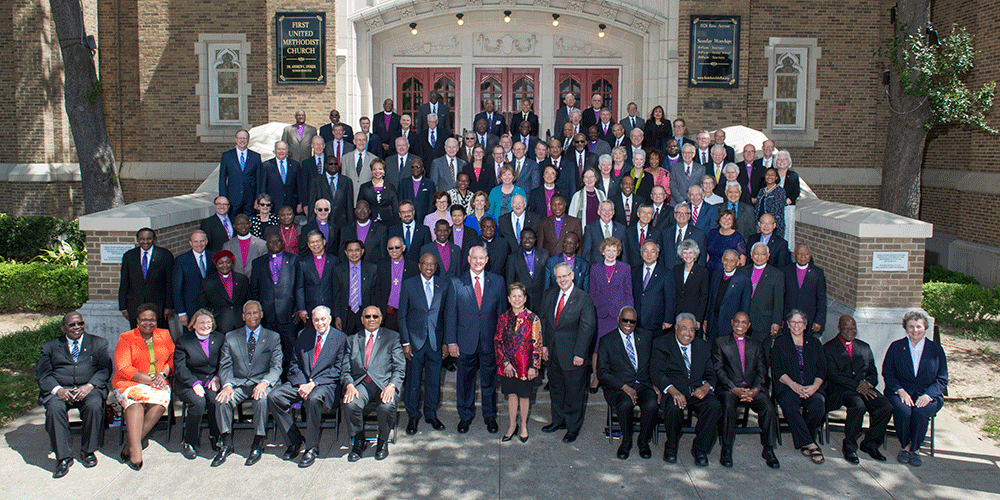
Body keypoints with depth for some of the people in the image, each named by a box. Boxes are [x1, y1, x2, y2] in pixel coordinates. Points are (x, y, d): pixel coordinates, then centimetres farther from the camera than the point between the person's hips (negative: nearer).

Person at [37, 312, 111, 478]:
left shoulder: (98, 343, 16)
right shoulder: (50, 347, 17)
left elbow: (105, 369, 4)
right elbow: (42, 374, 6)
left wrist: (89, 386, -15)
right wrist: (57, 389, -15)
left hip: (89, 388, -1)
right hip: (59, 389, 1)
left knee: (94, 405, -32)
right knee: (54, 408, -32)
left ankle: (88, 451, -13)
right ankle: (63, 457, -23)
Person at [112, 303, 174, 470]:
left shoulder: (164, 335, 14)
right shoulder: (125, 338, 3)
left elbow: (173, 358, 13)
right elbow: (123, 368, -6)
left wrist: (163, 373, -9)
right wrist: (149, 380, -15)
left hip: (158, 383, 2)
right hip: (129, 383, -2)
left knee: (161, 399, -32)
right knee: (134, 398, -36)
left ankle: (130, 446, -30)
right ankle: (136, 450, -45)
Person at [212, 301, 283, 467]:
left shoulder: (273, 337, 9)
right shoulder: (230, 337, 13)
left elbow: (276, 367, 1)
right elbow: (225, 366, 6)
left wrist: (264, 383, -19)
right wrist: (227, 385, -15)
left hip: (261, 383, -2)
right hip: (237, 383, 2)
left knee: (262, 399, -34)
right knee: (222, 399, -28)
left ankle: (258, 444, -20)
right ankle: (226, 444, -13)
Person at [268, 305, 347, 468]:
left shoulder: (340, 338, 0)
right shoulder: (303, 335, 13)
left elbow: (337, 370, -6)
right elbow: (294, 364, 11)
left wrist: (313, 384, -17)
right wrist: (302, 384, -8)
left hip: (325, 383, -5)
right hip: (301, 382, 5)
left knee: (313, 399, -37)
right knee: (273, 396, -18)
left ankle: (312, 448, -20)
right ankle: (295, 441, -4)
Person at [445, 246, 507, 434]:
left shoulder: (497, 281, 2)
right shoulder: (456, 283, -2)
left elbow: (502, 312, 5)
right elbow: (450, 314, -1)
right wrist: (451, 342, -5)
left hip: (490, 341, 1)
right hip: (465, 342, -1)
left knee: (489, 380, 12)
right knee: (465, 381, 11)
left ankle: (490, 415, 31)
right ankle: (466, 416, 29)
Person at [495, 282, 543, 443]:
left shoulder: (532, 318, -7)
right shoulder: (503, 317, 2)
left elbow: (537, 344, -6)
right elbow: (497, 341, 3)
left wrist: (533, 366, -11)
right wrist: (505, 362, -6)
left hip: (525, 365, -2)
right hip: (507, 366, 2)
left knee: (524, 395, 10)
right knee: (511, 394, 12)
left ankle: (523, 425, 28)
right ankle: (512, 425, 28)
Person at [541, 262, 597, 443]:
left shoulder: (584, 299, -13)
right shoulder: (550, 295, 4)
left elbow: (588, 327, -14)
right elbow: (544, 320, 11)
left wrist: (580, 353, -16)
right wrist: (544, 345, 5)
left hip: (572, 354, -5)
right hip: (553, 352, 5)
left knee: (574, 392, 6)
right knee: (555, 388, 19)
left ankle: (573, 427, 23)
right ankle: (558, 420, 38)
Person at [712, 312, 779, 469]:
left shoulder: (756, 345, 22)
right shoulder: (720, 343, 12)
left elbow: (761, 370, 11)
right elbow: (718, 369, 1)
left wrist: (756, 389, -10)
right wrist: (734, 389, -14)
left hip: (752, 389, 2)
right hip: (728, 388, -2)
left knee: (769, 408, -27)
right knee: (728, 406, -35)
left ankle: (768, 450, -11)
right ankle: (726, 450, -21)